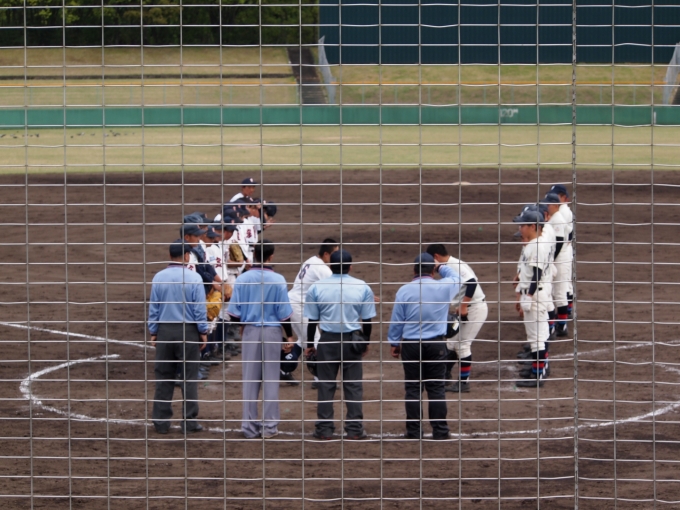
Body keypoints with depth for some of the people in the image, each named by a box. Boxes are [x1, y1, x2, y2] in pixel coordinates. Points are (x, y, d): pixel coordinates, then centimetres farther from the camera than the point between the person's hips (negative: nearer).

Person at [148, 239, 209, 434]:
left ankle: (161, 422, 10)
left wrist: (153, 333, 12)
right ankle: (189, 422, 4)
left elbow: (153, 308, 3)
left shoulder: (159, 278, -2)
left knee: (163, 377, 8)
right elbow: (200, 309, -7)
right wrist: (203, 332, 3)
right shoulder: (194, 278, -10)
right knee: (189, 377, 4)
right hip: (188, 331, -2)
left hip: (164, 331, 3)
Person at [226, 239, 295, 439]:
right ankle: (269, 426, 8)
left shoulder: (242, 279, -4)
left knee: (250, 380, 9)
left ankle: (250, 426, 12)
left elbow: (234, 313, -2)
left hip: (250, 331, 2)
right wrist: (289, 336, 5)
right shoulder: (277, 280, -10)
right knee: (271, 379, 6)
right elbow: (284, 313, -7)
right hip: (272, 331, -2)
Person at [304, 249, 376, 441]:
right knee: (353, 385, 5)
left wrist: (309, 344, 11)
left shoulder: (317, 288, -3)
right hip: (352, 340, 0)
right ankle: (354, 429, 5)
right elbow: (367, 319, 3)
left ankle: (324, 429, 7)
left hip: (327, 340, 0)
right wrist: (366, 341, 17)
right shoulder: (362, 287, -2)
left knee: (326, 385, 6)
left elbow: (312, 320, 0)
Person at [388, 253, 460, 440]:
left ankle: (414, 432, 4)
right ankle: (440, 431, 5)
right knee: (436, 388, 6)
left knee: (413, 389, 4)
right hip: (436, 345, 1)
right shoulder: (444, 288, -3)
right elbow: (455, 278, 22)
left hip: (411, 344, -1)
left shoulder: (404, 291, -6)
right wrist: (441, 266, 30)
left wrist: (394, 342, 11)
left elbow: (396, 320, 0)